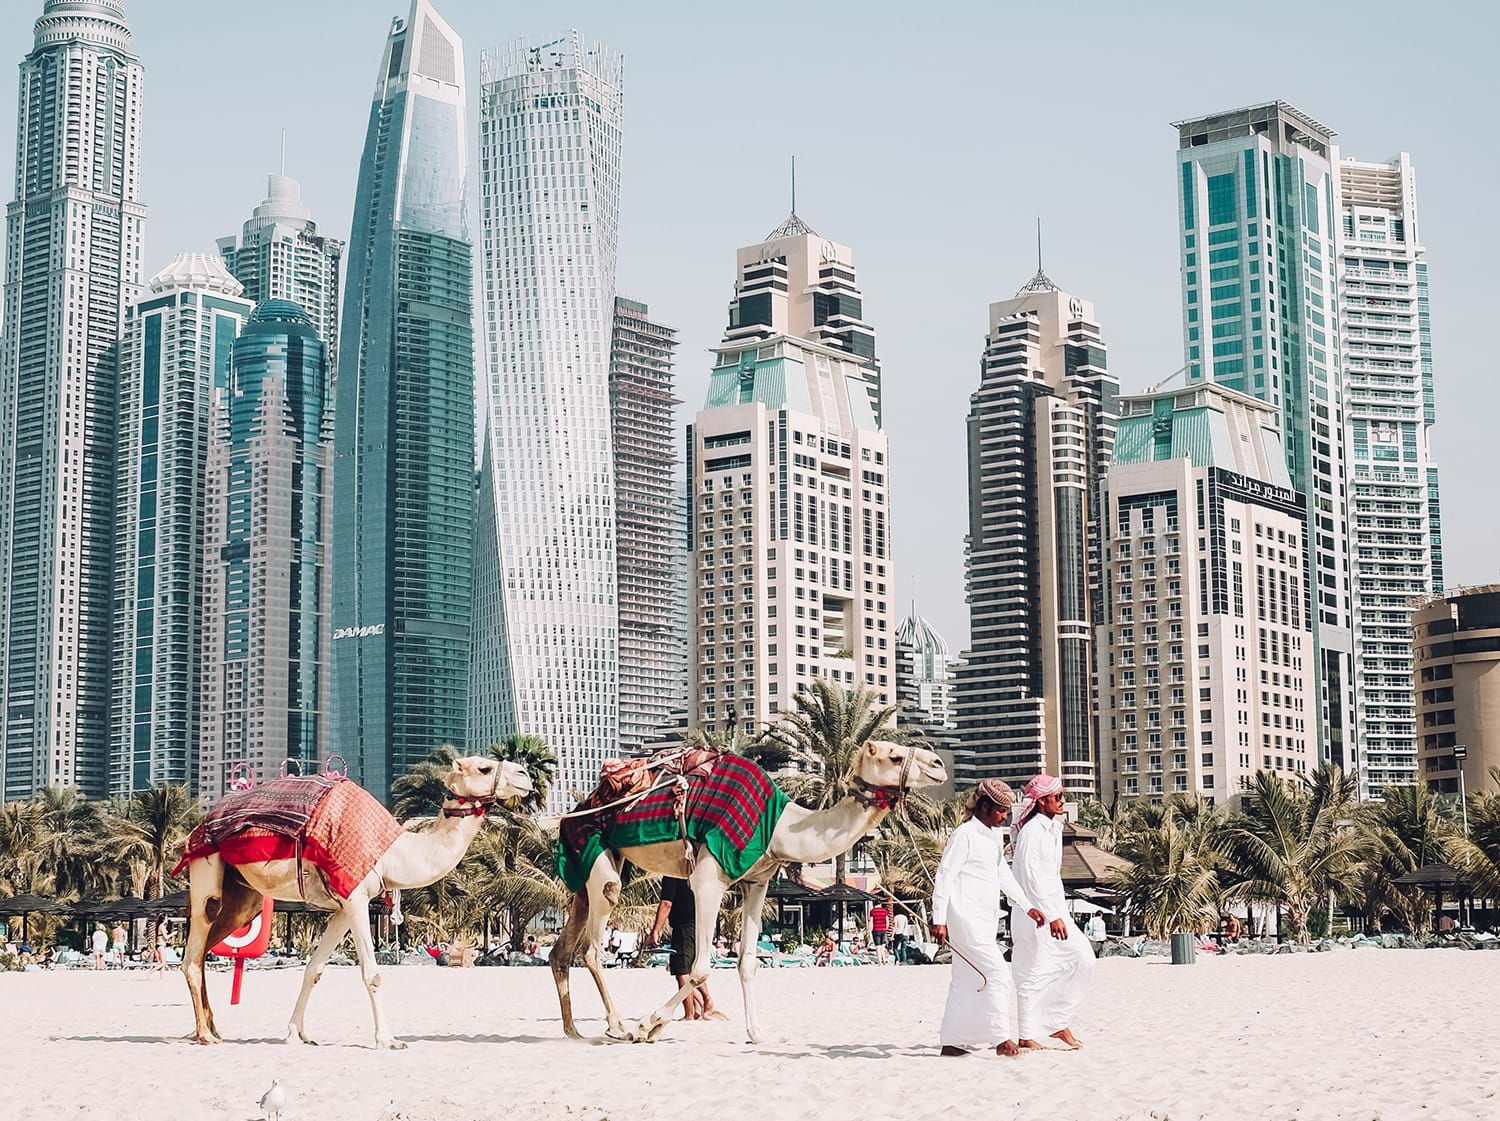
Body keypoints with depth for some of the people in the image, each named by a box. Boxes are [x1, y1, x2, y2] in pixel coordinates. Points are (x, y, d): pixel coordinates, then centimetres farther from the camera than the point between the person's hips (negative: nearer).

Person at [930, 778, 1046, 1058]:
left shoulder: (993, 836, 17)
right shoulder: (965, 835, -11)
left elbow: (1004, 875, 23)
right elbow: (943, 876, -13)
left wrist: (1027, 907, 17)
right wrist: (939, 920, -18)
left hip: (984, 920, 9)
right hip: (966, 917, -9)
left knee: (967, 981, 10)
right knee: (998, 974, -14)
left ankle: (951, 1042, 13)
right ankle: (1001, 1040, -13)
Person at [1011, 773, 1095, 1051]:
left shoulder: (1054, 828, 14)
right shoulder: (1032, 831, -15)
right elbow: (1031, 878, -20)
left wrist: (1062, 913, 20)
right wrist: (1052, 916, -23)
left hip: (1054, 909, 9)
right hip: (1035, 910, -9)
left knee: (1083, 958, 3)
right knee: (1035, 971, -5)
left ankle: (1058, 1023, 10)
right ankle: (1027, 1036, 3)